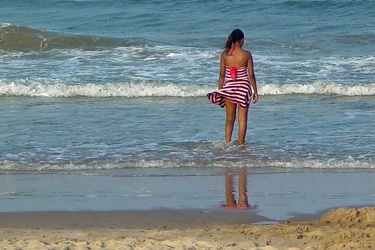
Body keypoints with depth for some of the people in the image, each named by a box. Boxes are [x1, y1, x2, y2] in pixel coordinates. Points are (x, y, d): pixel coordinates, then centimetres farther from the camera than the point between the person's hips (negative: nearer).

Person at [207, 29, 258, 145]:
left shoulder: (224, 54, -4)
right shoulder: (246, 54, -8)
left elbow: (222, 74, -1)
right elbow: (251, 75, -5)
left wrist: (219, 90, 9)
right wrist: (255, 91, 4)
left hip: (229, 87, 2)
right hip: (243, 87, -2)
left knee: (230, 119, 14)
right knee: (242, 119, 5)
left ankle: (227, 143, 6)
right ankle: (240, 144, 5)